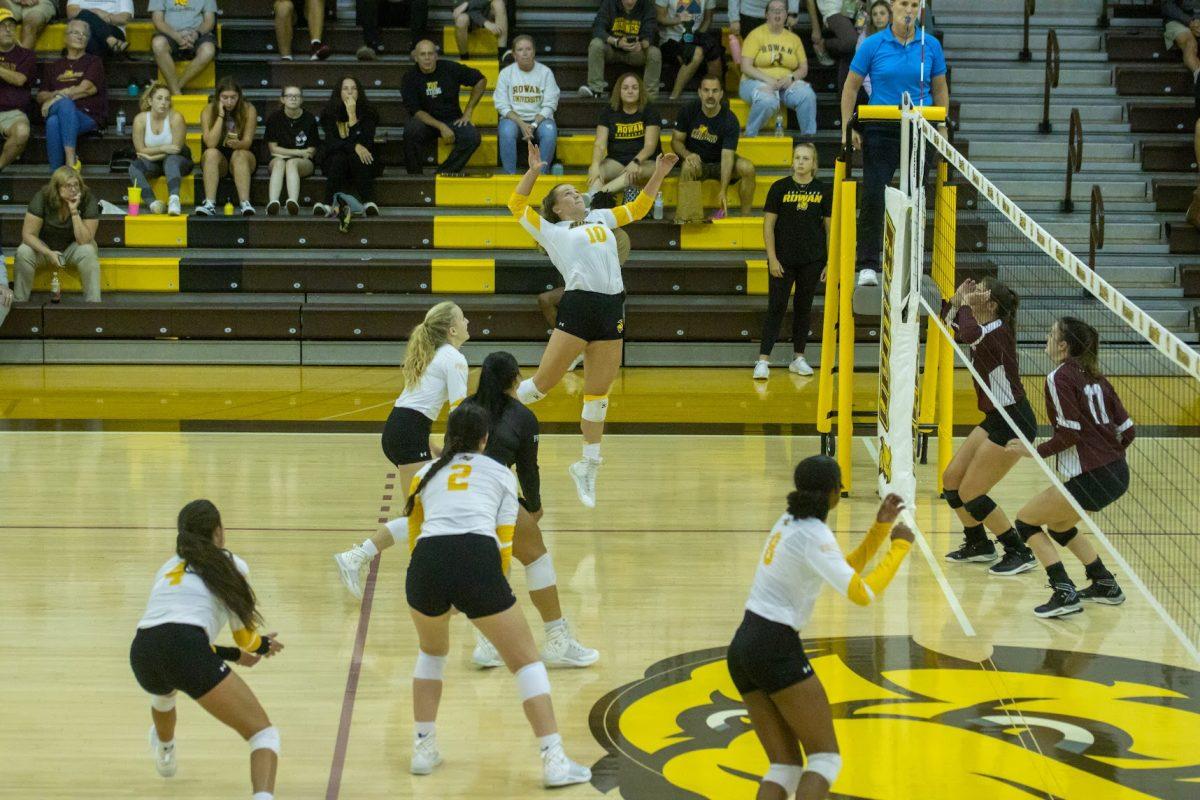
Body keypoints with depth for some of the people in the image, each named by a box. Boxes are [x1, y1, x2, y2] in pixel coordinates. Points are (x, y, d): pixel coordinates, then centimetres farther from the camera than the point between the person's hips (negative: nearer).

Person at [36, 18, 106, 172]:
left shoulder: (93, 62, 16)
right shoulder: (53, 66, 26)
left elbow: (85, 89, -1)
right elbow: (40, 96, 16)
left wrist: (56, 97, -5)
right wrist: (58, 95, -5)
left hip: (88, 117, -2)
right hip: (54, 113, 2)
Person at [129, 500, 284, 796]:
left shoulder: (167, 568, 31)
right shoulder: (232, 566, 18)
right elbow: (245, 638, 22)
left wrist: (235, 655, 48)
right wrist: (264, 645, 46)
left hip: (142, 652, 6)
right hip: (187, 652, -5)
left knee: (163, 688, 44)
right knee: (263, 733, -2)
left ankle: (164, 755, 72)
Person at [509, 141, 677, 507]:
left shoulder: (601, 219, 23)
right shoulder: (551, 231, 10)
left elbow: (637, 208, 32)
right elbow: (517, 204, 3)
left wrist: (658, 175, 26)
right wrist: (533, 170, -2)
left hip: (612, 312, 4)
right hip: (577, 308, -4)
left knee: (598, 394, 8)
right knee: (543, 382, -7)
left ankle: (587, 467, 17)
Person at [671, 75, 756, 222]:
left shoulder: (730, 120, -17)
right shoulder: (688, 111, -9)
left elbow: (727, 155, -27)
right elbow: (676, 141, -2)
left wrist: (722, 191, -38)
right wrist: (687, 154, -28)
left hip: (720, 163, 0)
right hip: (697, 161, 0)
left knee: (747, 167, -29)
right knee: (688, 167, -36)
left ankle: (745, 216, -16)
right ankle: (689, 216, -37)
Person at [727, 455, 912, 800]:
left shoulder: (791, 522, 14)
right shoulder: (814, 535, -13)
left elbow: (845, 570, 23)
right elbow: (862, 593, -21)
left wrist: (880, 527, 13)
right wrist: (900, 546, -10)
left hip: (742, 649, 9)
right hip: (776, 650, -9)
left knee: (786, 764, 7)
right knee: (825, 757, -4)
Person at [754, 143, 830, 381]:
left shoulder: (823, 190, 2)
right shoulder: (780, 188, -3)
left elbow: (830, 227, 6)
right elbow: (768, 224, -2)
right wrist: (772, 258, -9)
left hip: (812, 260, 2)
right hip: (783, 260, -2)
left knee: (804, 308, 10)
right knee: (776, 307, -4)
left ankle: (798, 358, 20)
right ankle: (763, 360, -5)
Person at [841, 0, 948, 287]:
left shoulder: (931, 45, 3)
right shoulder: (873, 45, -2)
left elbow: (940, 89, 12)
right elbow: (851, 86, 5)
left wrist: (942, 128, 7)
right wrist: (848, 128, -2)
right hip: (881, 131, -2)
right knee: (873, 196, -9)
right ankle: (868, 266, -5)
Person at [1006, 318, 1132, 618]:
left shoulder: (1059, 377, -9)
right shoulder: (1093, 377, 13)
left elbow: (1071, 432, -17)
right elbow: (1127, 429, 12)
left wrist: (1035, 451, -6)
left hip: (1090, 478, -8)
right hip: (1118, 473, 8)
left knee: (1026, 520, 6)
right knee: (1058, 525, 29)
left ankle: (1065, 594, -6)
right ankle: (1106, 585, 27)